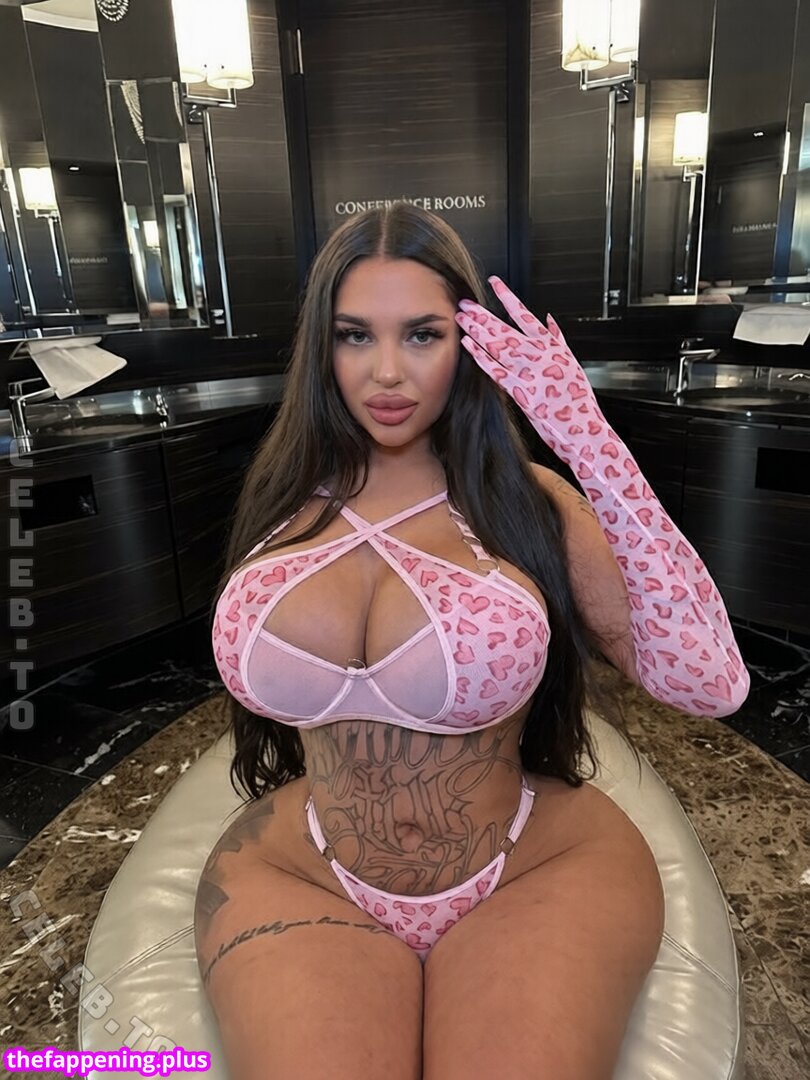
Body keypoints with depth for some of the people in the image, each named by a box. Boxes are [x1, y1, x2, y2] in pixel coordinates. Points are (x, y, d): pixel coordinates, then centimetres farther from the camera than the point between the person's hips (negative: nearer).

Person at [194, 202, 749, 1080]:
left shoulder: (524, 501, -7)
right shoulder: (285, 499, 0)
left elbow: (710, 683, -20)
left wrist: (588, 438, -22)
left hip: (539, 869, 0)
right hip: (300, 875, 2)